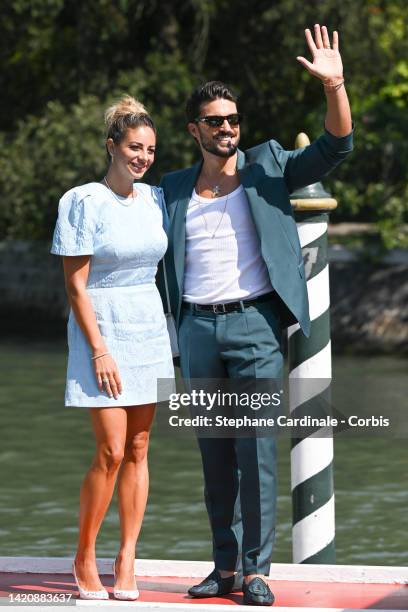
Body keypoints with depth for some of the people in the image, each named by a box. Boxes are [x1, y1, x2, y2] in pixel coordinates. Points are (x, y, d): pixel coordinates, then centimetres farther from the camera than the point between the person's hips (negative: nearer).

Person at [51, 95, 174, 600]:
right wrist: (99, 350, -15)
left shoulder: (155, 200, 7)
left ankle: (126, 560, 10)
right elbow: (75, 284, -11)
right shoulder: (83, 202, -10)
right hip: (102, 330, -5)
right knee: (111, 451, -10)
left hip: (148, 328, 5)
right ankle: (84, 558, 5)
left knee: (138, 450, 5)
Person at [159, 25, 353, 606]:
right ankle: (224, 566, 14)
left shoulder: (268, 167, 4)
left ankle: (256, 570, -3)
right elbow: (165, 262, 19)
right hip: (198, 328, 3)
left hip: (255, 324, -3)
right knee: (214, 454, 7)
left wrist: (335, 86, -21)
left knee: (256, 450, -7)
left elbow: (335, 146, -7)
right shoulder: (175, 188, 12)